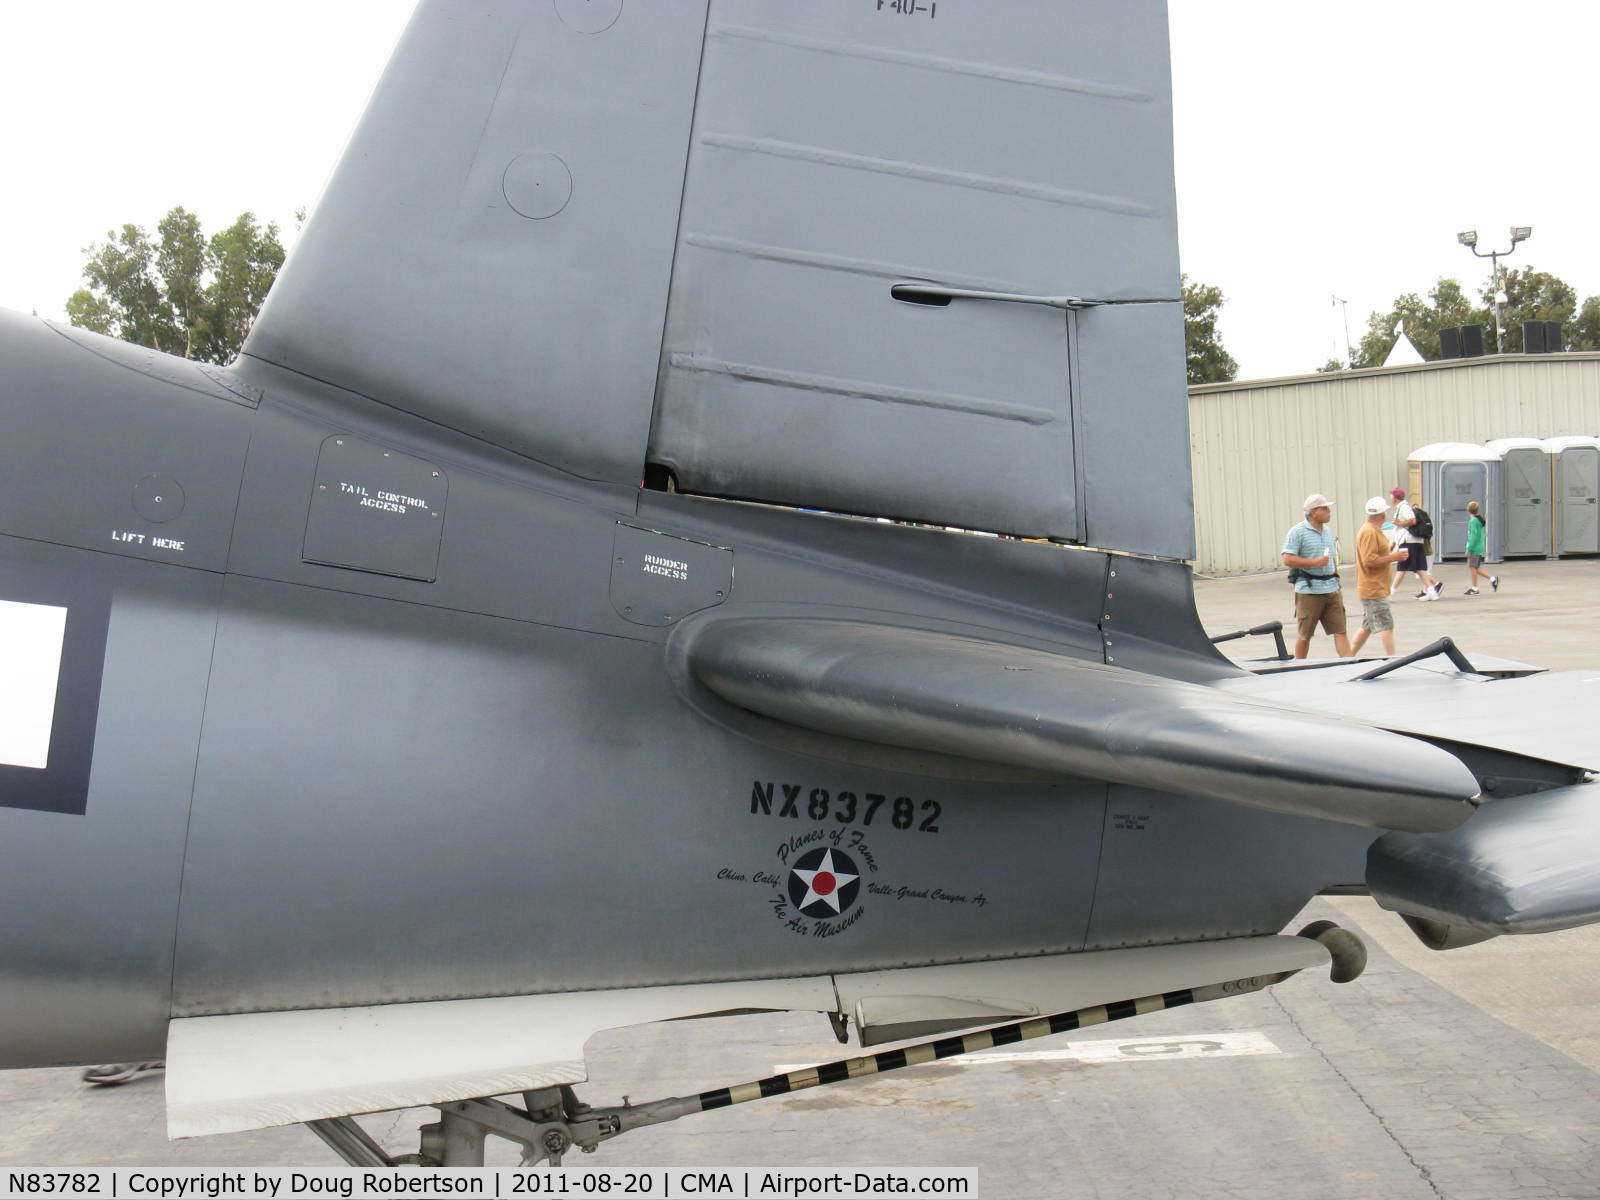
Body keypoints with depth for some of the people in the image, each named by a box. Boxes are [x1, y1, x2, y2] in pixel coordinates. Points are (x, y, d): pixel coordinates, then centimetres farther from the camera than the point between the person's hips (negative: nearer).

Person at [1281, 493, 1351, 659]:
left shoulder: (1328, 532, 15)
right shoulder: (1297, 532, -7)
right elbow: (1287, 560, -14)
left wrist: (1336, 581, 20)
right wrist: (1315, 562, -20)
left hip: (1332, 589, 6)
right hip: (1308, 591, -6)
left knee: (1340, 630, -2)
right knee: (1304, 634, 4)